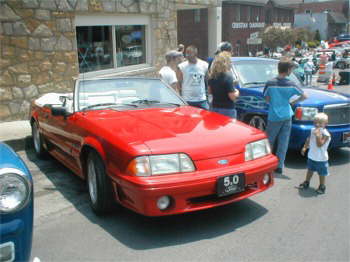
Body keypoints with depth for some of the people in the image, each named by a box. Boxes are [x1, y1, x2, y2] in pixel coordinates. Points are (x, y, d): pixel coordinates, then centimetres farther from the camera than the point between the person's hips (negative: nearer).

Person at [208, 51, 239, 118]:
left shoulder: (212, 77, 3)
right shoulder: (228, 77, -18)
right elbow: (232, 96, -18)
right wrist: (237, 93, 1)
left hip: (215, 108, 7)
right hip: (227, 109, -7)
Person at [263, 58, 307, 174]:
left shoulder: (270, 83, -9)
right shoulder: (291, 85, -6)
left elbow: (267, 99, 0)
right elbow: (304, 96, -1)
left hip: (274, 116, -1)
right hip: (287, 116, 1)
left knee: (269, 141, 13)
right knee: (283, 142, 7)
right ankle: (279, 166, 10)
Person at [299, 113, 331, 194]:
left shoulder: (326, 134, -22)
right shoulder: (313, 130, 0)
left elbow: (319, 144, -31)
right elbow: (309, 139, 14)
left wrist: (318, 135, -36)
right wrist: (305, 147, 13)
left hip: (321, 158, -6)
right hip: (311, 156, 6)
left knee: (321, 173, 8)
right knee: (310, 170, 22)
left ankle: (322, 186, 22)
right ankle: (306, 183, 36)